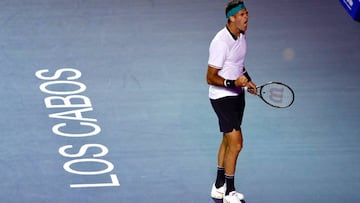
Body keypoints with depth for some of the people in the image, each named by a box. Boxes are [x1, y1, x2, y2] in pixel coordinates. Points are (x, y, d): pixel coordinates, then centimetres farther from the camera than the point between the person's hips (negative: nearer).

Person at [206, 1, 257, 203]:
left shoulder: (241, 36, 2)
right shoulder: (221, 42, -26)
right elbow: (211, 78, -23)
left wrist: (247, 80, 5)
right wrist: (233, 82, -35)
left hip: (237, 95, 9)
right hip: (222, 97, -9)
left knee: (228, 141, 18)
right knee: (236, 143, -10)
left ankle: (219, 187, 31)